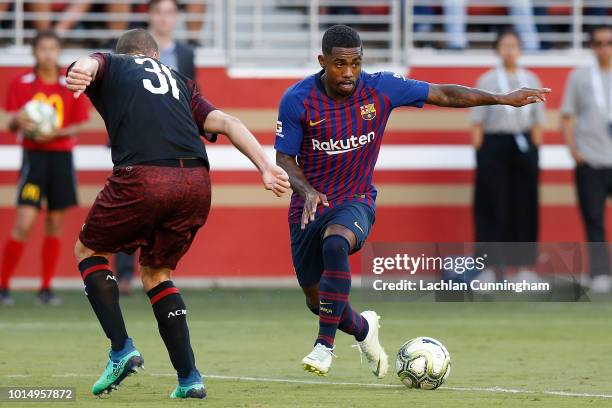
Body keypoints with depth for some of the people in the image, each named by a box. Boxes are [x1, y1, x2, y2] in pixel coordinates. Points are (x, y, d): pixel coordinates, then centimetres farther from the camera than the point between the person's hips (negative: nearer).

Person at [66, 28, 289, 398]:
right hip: (196, 181, 4)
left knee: (89, 250, 22)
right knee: (156, 271, 24)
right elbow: (225, 122, 18)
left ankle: (122, 350, 7)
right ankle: (189, 377, 13)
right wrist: (266, 167, 8)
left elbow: (88, 63, -3)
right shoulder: (179, 82, 33)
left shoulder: (110, 64, 23)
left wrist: (79, 72, -27)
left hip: (141, 178, -4)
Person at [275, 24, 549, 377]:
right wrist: (307, 190, -26)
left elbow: (443, 95, -2)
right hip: (311, 206, 2)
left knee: (335, 244, -36)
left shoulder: (380, 89, -11)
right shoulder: (297, 100, -14)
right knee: (317, 300, 7)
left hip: (356, 202, -1)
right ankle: (363, 329, 42)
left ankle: (325, 345, -28)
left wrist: (503, 98, -3)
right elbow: (284, 159, -6)